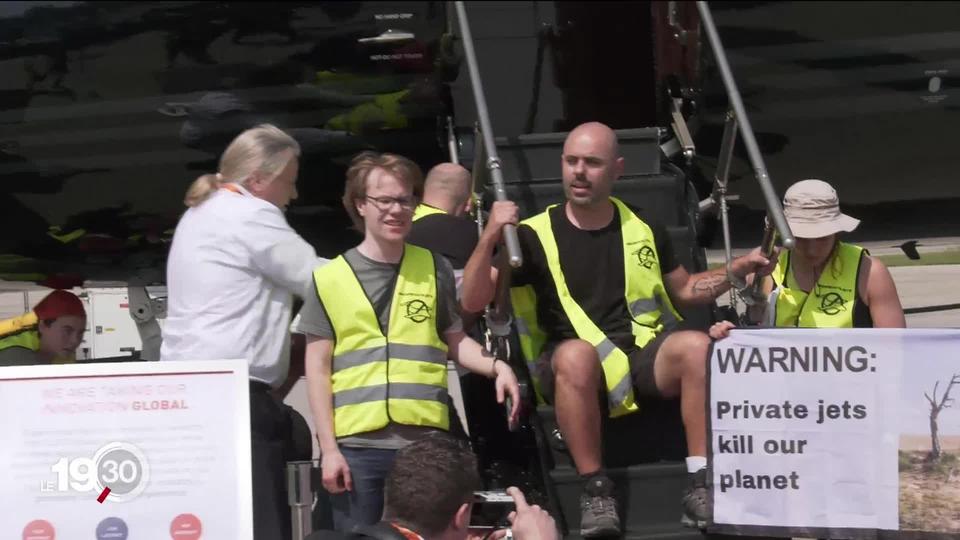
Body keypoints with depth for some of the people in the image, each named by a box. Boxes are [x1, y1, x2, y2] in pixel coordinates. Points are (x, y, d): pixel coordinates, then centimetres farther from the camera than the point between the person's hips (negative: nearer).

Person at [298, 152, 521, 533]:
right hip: (355, 445, -1)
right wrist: (328, 446, -2)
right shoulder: (330, 278, 3)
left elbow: (454, 341, 17)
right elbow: (318, 367, 4)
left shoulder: (433, 268, 9)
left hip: (426, 441, 1)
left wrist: (495, 366, -3)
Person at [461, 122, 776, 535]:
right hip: (572, 365, -2)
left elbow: (684, 289, 28)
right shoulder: (535, 235, 4)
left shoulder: (643, 230, 13)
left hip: (643, 354, 3)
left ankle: (700, 487, -24)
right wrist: (490, 238, -18)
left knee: (697, 345, -28)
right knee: (577, 353, -38)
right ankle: (595, 492, -28)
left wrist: (736, 270, 12)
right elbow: (472, 302, -3)